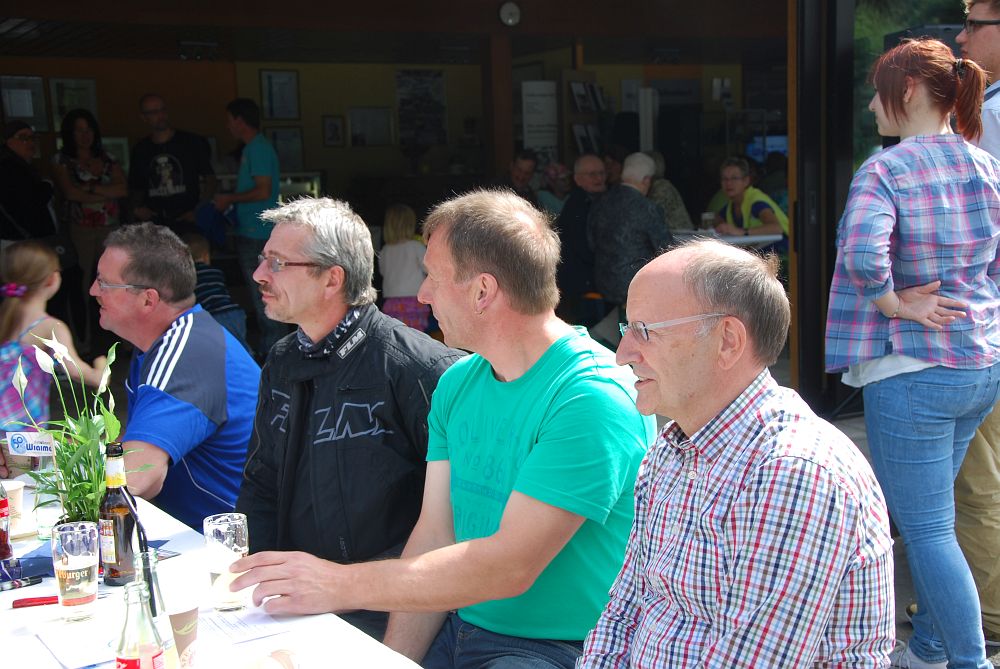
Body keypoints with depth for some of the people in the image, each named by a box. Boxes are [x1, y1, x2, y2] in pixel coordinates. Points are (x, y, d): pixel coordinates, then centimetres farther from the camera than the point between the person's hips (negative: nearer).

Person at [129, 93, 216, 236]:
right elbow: (136, 188, 25)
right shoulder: (140, 150, 14)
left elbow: (210, 180, 7)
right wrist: (137, 207, 5)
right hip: (153, 223, 2)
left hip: (187, 224, -2)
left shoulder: (193, 143, 5)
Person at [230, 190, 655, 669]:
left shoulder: (592, 398, -20)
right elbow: (435, 536, 4)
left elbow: (511, 566, -24)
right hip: (457, 627, 7)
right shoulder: (458, 382, 7)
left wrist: (341, 585, -23)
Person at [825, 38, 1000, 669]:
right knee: (928, 514, 22)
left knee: (927, 527, 3)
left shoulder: (885, 170, -15)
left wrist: (893, 302, -16)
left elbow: (862, 252, -32)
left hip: (910, 369, -8)